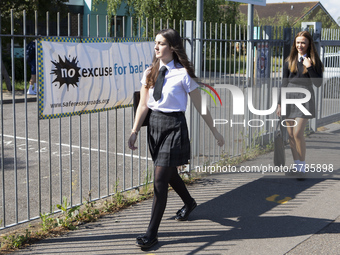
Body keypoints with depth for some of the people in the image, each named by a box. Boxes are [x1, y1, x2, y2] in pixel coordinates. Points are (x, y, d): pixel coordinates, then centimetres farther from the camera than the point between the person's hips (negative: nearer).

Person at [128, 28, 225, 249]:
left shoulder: (183, 74, -9)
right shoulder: (150, 73, 6)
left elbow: (200, 106, -5)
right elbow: (143, 104, 7)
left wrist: (215, 132, 0)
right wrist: (135, 131, -1)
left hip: (174, 125, -6)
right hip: (154, 123, 6)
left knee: (160, 179, -9)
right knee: (169, 172, 22)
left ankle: (152, 234, -1)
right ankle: (189, 203, 51)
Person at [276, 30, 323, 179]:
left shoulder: (314, 61, 0)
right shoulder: (289, 61, 8)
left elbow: (318, 83, -7)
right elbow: (284, 83, 11)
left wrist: (309, 67, -17)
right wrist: (280, 103, 8)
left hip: (304, 98, -4)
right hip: (289, 97, 4)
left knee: (298, 133, -14)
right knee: (291, 135, 5)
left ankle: (302, 168, -4)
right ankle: (296, 166, 17)